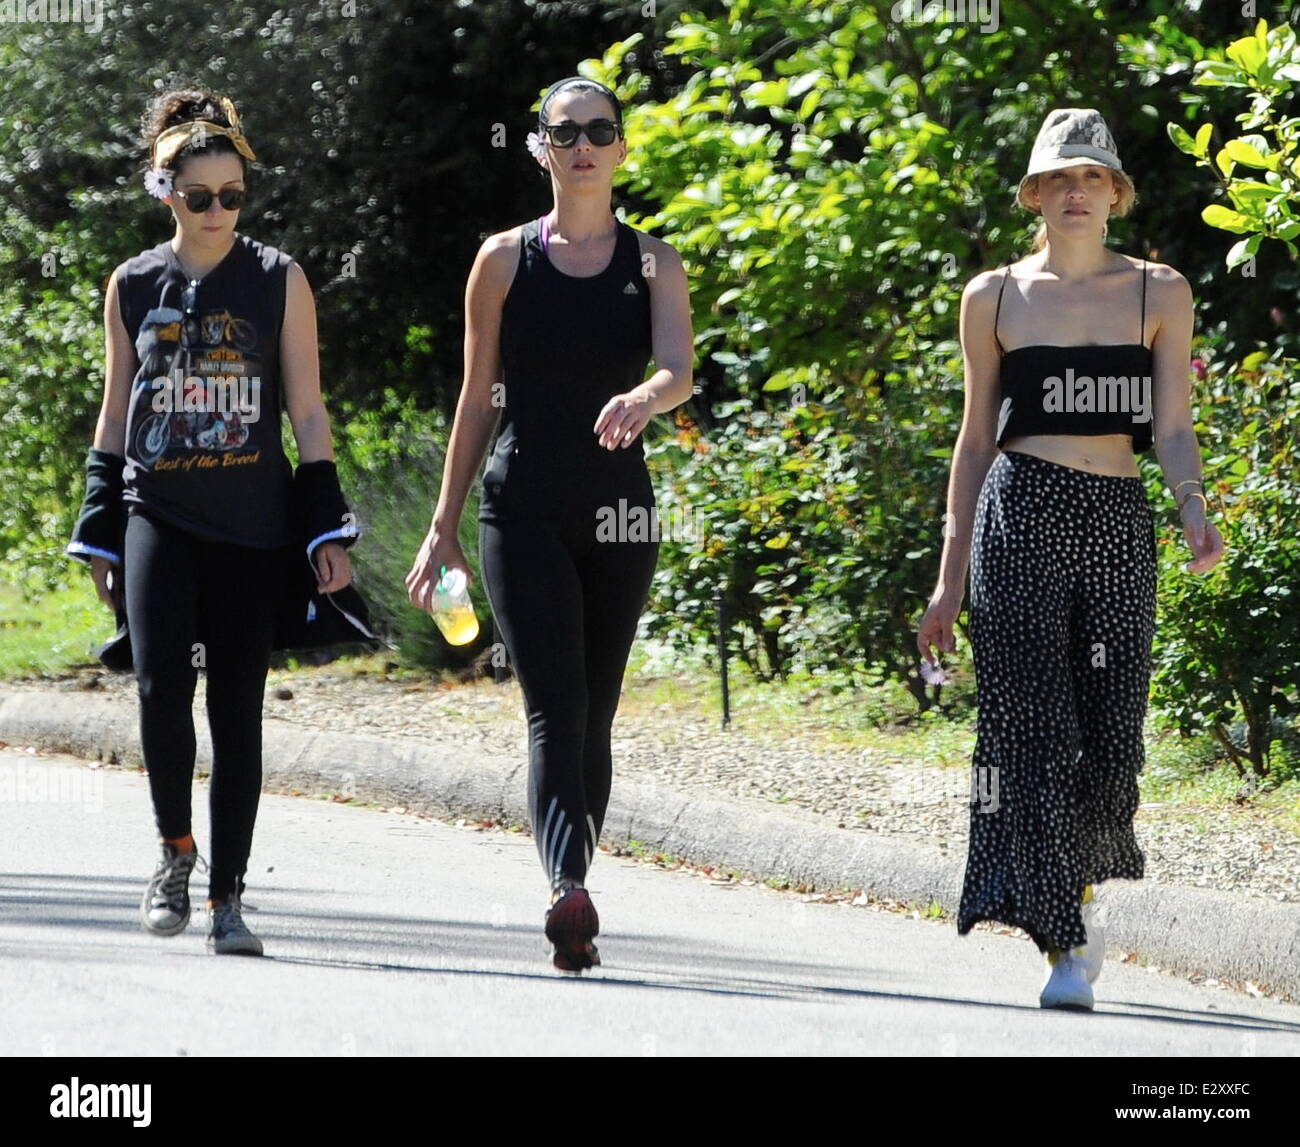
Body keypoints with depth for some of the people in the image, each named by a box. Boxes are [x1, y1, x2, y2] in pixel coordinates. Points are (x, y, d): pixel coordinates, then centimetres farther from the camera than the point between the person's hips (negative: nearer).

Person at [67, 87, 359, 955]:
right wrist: (98, 533, 12)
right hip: (158, 517, 1)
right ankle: (176, 850, 7)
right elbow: (115, 414, 14)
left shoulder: (278, 282, 3)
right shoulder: (134, 287, 8)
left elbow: (308, 410, 4)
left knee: (237, 710, -1)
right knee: (161, 688, -16)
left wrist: (329, 531, -1)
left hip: (253, 526, -1)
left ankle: (227, 898, 6)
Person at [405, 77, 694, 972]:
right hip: (524, 505, -2)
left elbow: (679, 371, -12)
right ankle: (569, 896, -31)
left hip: (618, 511, 2)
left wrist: (644, 398, -36)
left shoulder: (653, 264, 6)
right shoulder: (506, 260, 5)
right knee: (556, 708, -16)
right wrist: (444, 527, 8)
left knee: (593, 719, 7)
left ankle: (575, 912, 18)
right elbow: (478, 399, 9)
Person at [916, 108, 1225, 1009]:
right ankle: (1068, 942, -10)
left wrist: (1195, 510, -16)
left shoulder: (1159, 293, 8)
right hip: (1021, 516, -1)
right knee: (1035, 729, -9)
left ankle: (1080, 892, 23)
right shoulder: (996, 298, 8)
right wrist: (949, 578, 9)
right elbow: (976, 439, 11)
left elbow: (1173, 427, 5)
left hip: (1120, 525, 1)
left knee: (1111, 733, -2)